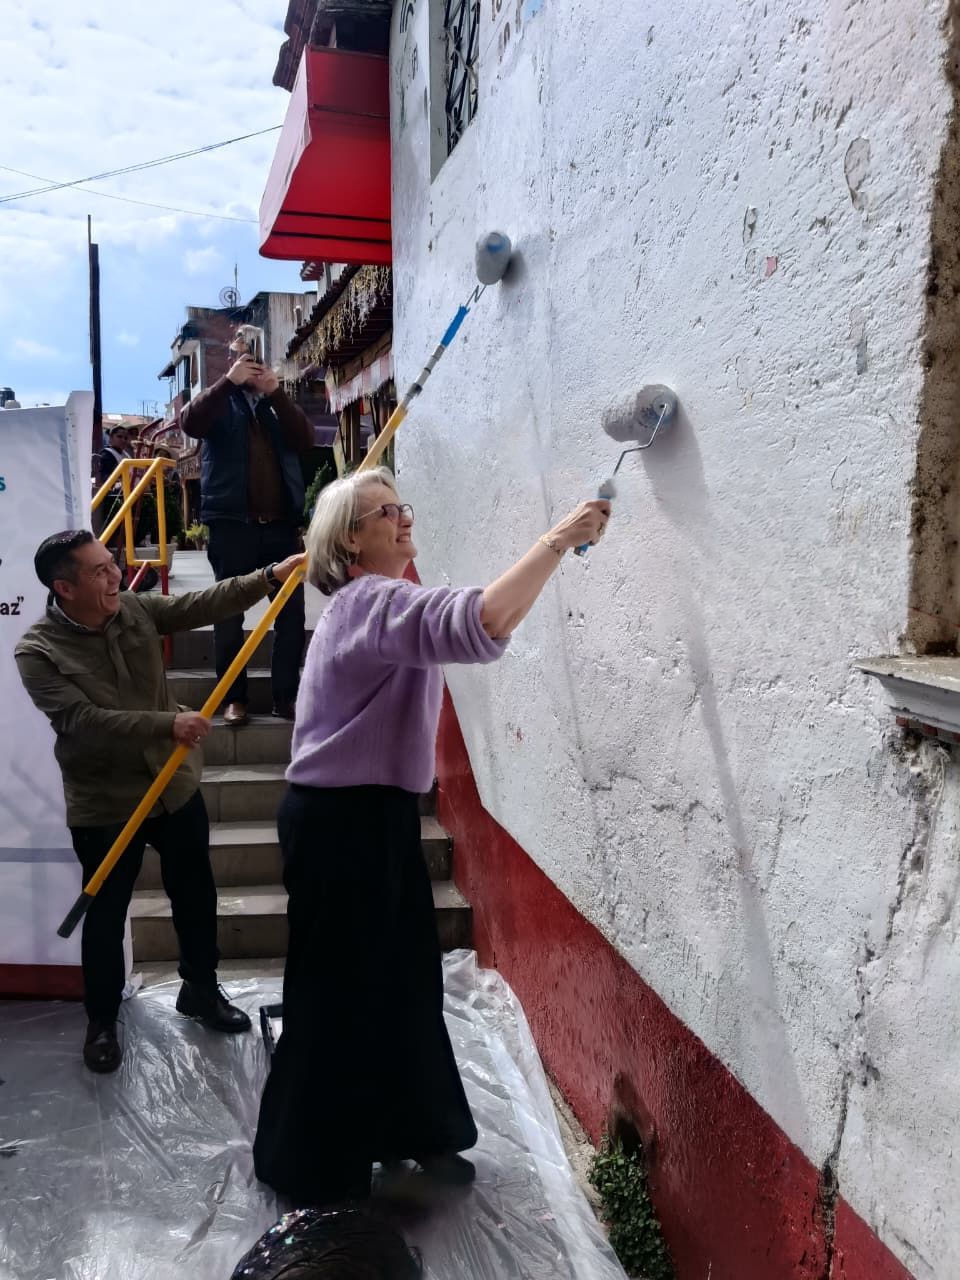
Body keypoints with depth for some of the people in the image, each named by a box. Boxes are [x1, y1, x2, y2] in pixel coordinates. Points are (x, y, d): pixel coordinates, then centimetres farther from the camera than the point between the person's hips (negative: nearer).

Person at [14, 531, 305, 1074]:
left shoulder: (136, 610, -4)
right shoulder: (37, 652, -17)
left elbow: (206, 604, -10)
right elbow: (84, 722, -29)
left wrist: (273, 576, -21)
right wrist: (168, 724, -37)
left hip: (177, 788, 4)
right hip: (103, 806, -4)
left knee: (196, 898, 17)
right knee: (106, 917, 12)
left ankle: (201, 990, 40)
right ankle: (102, 1021, 35)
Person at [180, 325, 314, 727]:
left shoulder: (279, 403, 16)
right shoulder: (219, 400, 11)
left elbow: (305, 440, -2)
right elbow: (190, 423, -11)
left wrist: (276, 392, -11)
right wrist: (229, 381, -17)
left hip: (282, 523, 2)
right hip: (231, 523, -2)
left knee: (291, 609, 1)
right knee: (229, 612, 2)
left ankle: (286, 694, 10)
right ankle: (234, 697, 10)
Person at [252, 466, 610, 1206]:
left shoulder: (373, 604, 14)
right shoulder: (374, 603, -22)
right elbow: (481, 625, -40)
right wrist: (560, 539, -33)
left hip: (374, 814, 10)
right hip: (340, 823, -10)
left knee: (403, 978, 19)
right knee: (339, 991, 6)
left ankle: (412, 1130, 37)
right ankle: (310, 1165, 27)